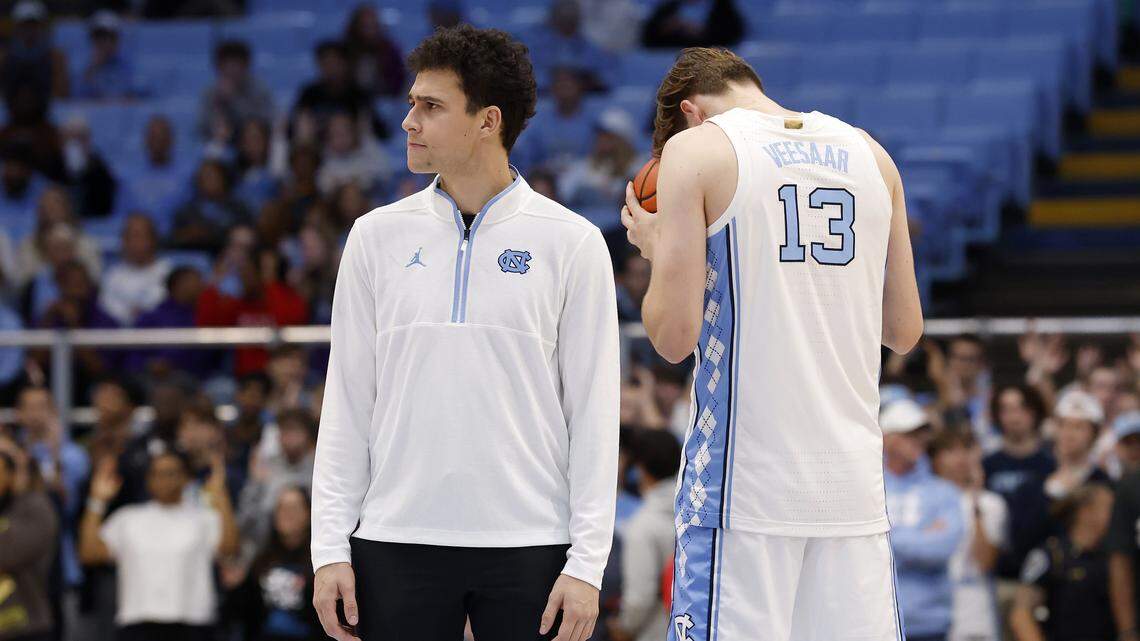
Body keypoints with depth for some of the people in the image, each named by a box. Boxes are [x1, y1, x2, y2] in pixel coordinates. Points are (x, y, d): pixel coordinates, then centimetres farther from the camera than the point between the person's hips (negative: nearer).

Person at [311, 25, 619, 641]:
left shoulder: (571, 242, 1)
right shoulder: (377, 236, 8)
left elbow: (594, 412, 0)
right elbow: (346, 404, 9)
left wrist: (587, 563, -7)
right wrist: (330, 548, 1)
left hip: (529, 545, -2)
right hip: (397, 540, 2)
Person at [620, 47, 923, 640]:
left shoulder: (696, 149, -2)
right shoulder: (870, 155, 13)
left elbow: (674, 335, -7)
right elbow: (904, 330, 17)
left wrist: (653, 247, 10)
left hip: (744, 484, -5)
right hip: (854, 481, 5)